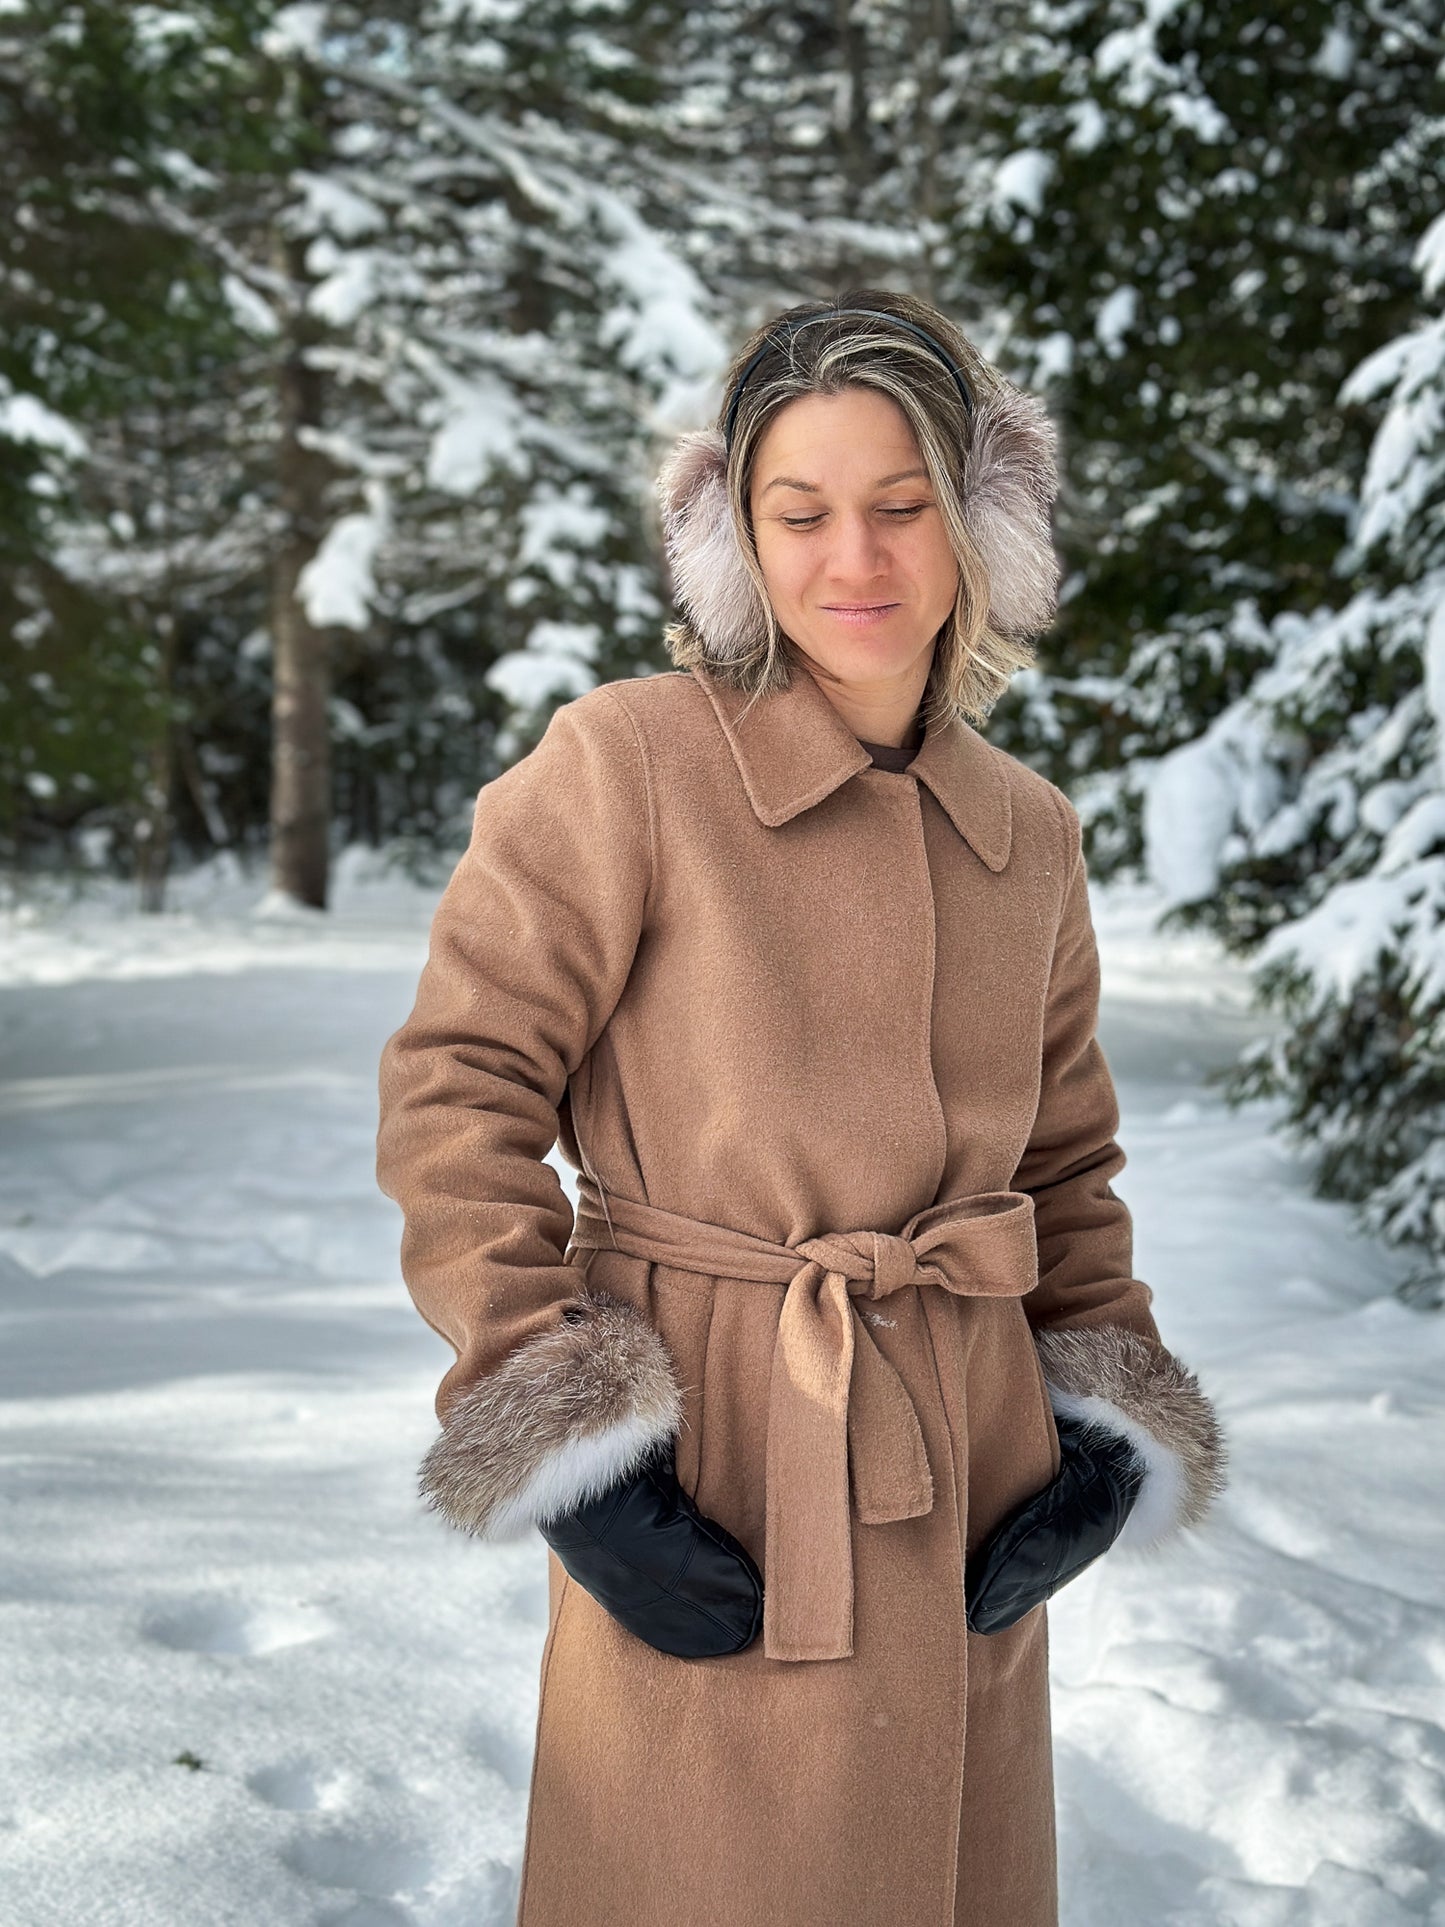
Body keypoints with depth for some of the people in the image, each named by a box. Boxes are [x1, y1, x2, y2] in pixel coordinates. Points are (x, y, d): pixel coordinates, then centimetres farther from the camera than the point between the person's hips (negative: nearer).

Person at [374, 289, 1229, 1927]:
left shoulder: (1033, 834, 7)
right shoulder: (625, 764, -9)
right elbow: (453, 1100, -9)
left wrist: (1107, 1421, 3)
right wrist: (570, 1453, -14)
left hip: (970, 1501, 5)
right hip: (705, 1467, -5)